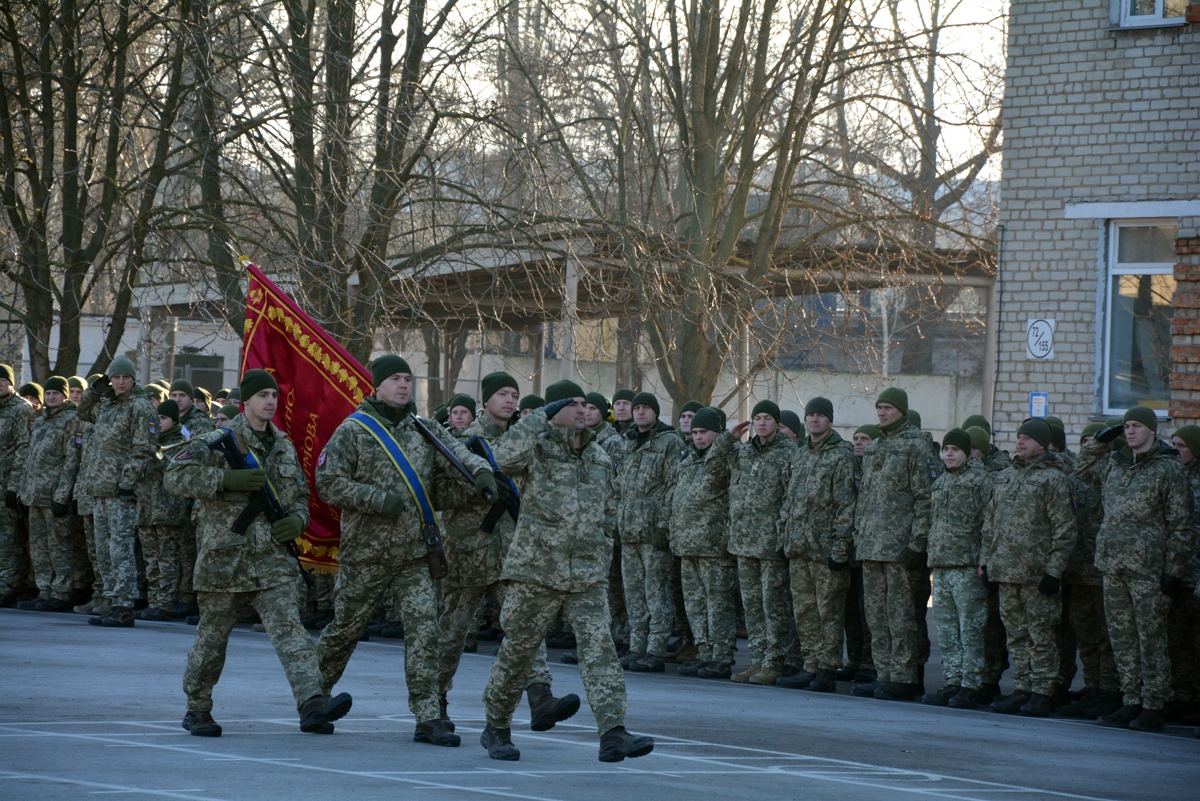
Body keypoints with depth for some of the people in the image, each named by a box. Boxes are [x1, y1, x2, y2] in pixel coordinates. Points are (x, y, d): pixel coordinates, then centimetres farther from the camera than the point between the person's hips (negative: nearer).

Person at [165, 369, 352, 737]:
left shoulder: (284, 447, 15)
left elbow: (299, 496, 26)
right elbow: (174, 476, -13)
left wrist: (297, 519, 2)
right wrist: (228, 479, -22)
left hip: (273, 557, 4)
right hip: (224, 554, -4)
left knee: (289, 628, -11)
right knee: (213, 634, 7)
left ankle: (312, 703, -24)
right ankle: (197, 709, 22)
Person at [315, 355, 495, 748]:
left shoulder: (425, 431, 10)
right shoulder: (354, 431, -4)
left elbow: (456, 451, -4)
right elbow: (329, 483, -8)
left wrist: (480, 469, -27)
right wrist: (378, 499, -18)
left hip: (415, 553, 3)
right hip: (366, 552, -3)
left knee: (424, 628, -8)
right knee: (345, 627, 9)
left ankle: (428, 717, -9)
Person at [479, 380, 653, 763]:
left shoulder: (600, 458, 14)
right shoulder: (538, 448, -4)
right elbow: (504, 458, -26)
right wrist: (542, 416, -23)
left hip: (588, 574, 4)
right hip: (536, 570, -4)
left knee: (599, 646, -12)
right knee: (518, 650, 6)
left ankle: (613, 733, -21)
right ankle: (496, 728, 25)